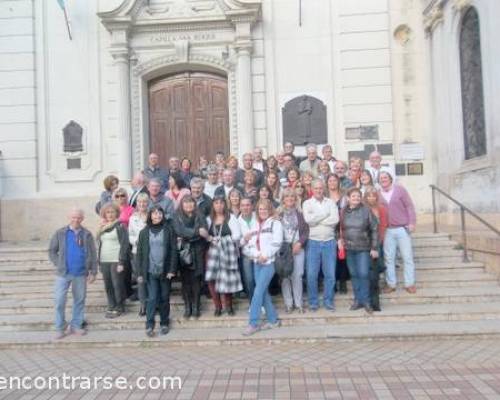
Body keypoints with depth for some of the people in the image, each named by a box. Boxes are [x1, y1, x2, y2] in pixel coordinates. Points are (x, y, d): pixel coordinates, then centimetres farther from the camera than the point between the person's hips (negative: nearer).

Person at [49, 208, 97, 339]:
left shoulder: (87, 234, 1)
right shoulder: (60, 233, -1)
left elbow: (92, 254, 2)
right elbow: (52, 251, 5)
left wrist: (93, 272, -1)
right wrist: (59, 265, -4)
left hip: (81, 274, 1)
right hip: (63, 273, -1)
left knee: (80, 300, 9)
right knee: (59, 301, -1)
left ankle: (76, 326, 22)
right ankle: (60, 328, 14)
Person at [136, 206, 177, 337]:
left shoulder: (168, 230, -1)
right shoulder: (144, 232, 3)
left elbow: (173, 251, -4)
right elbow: (140, 253, 3)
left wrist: (172, 270, -10)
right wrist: (140, 273, -1)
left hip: (165, 271, 0)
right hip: (150, 271, 0)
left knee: (164, 298, 9)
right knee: (152, 298, -4)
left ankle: (164, 323, 22)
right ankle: (149, 325, 5)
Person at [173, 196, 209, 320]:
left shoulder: (200, 217, 8)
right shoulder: (177, 217, 6)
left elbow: (204, 233, -4)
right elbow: (179, 231, -10)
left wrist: (186, 237, -12)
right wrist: (197, 232, -20)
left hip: (197, 252, 0)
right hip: (183, 252, 0)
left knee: (196, 279, -1)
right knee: (185, 280, 2)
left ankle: (196, 307, 9)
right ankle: (187, 307, 11)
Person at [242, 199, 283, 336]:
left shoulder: (275, 223, -1)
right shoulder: (256, 225, 17)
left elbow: (276, 244, -10)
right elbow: (252, 243, 11)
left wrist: (265, 255, -16)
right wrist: (256, 254, -7)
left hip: (269, 262, -6)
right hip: (257, 262, 6)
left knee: (258, 291, -10)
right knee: (264, 292, 8)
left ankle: (253, 323, -4)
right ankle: (273, 320, 20)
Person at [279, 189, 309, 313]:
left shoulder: (300, 213, 8)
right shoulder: (278, 214, 4)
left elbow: (306, 231, 5)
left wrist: (299, 243, -8)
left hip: (298, 249, 1)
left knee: (297, 276, -1)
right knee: (285, 276, 0)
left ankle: (298, 303, 10)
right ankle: (288, 303, 10)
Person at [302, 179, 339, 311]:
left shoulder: (331, 203, 6)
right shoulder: (307, 203, 3)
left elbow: (335, 220, -10)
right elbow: (308, 219, -15)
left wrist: (316, 219, -9)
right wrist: (325, 214, -8)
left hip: (329, 242, 1)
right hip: (313, 242, -1)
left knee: (330, 274, 5)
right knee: (311, 274, 1)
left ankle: (328, 300, 20)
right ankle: (313, 301, 15)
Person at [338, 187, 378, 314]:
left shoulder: (366, 211, -5)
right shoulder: (343, 212, 4)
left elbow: (374, 229, -3)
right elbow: (340, 229, 15)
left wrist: (374, 248, -5)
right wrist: (340, 239, -3)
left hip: (363, 248, -3)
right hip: (349, 249, 3)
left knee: (364, 274, -7)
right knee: (354, 275, 9)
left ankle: (366, 301, 8)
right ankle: (358, 300, 20)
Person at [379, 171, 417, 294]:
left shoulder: (399, 189, -1)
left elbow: (409, 206, -3)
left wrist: (412, 222, -10)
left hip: (403, 229, -2)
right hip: (387, 231, 2)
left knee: (407, 257, 4)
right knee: (389, 258, 8)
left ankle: (410, 283, 14)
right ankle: (391, 284, 18)